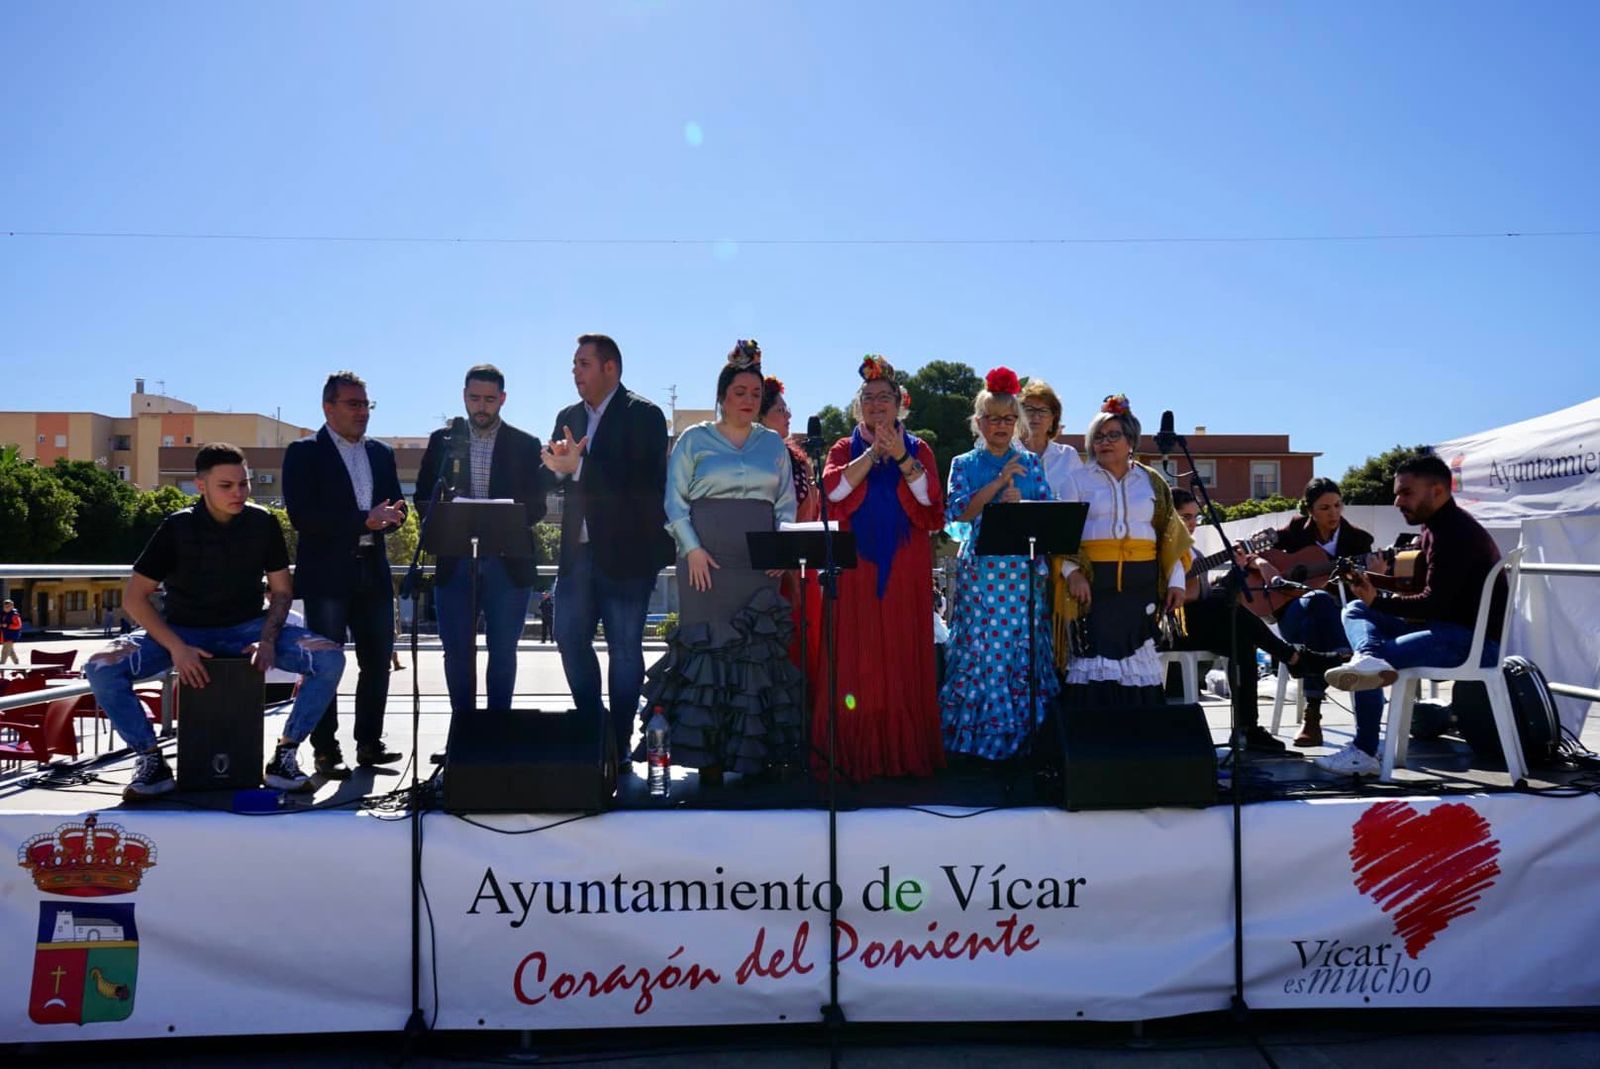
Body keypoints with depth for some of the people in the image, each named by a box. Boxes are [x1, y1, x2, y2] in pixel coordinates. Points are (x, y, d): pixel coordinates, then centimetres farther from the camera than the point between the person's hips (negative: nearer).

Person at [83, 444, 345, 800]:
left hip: (247, 628, 1)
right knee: (102, 668, -26)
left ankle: (285, 755, -10)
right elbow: (134, 597, -10)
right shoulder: (177, 528, -12)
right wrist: (176, 648, -22)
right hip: (183, 630, -1)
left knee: (331, 658, -23)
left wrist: (268, 639, -16)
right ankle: (152, 760, -8)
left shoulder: (263, 523, -7)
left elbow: (281, 590, 2)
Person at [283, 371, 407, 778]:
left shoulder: (381, 453, 16)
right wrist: (364, 520, -19)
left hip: (373, 572, 5)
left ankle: (369, 743, 18)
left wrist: (391, 516, -9)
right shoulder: (304, 453, -2)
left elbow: (396, 505, 16)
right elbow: (301, 515, -13)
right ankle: (325, 752, 7)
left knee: (378, 660, 7)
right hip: (326, 574, -5)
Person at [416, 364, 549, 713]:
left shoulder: (526, 445, 5)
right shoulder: (442, 440, 10)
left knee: (503, 653, 4)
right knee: (457, 653, 5)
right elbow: (423, 498, 10)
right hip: (455, 562, 1)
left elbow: (536, 505, 3)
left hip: (507, 563, -1)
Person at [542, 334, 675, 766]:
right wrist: (558, 465, -12)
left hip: (626, 552, -6)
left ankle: (619, 743, 13)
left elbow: (644, 482, -18)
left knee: (624, 649, 2)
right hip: (578, 551, 6)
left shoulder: (643, 415, -6)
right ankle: (593, 728, 25)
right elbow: (555, 480, 12)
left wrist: (578, 466, -23)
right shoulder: (568, 417, 15)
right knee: (570, 638, 8)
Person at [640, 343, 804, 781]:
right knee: (707, 644, -5)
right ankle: (708, 753, -1)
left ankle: (755, 751, 5)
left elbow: (786, 503, 14)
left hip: (760, 564, 3)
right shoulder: (694, 440, 6)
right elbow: (675, 499, 2)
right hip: (707, 561, -2)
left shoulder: (773, 444, 15)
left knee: (759, 647, -2)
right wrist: (692, 548, -9)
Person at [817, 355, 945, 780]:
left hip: (904, 570, 0)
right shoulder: (844, 450, 12)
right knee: (854, 658, -4)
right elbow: (833, 489, -8)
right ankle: (853, 754, 2)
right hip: (855, 569, 0)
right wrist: (875, 452, -10)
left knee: (903, 656, -1)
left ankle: (904, 752, 6)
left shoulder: (918, 450, 12)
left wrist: (901, 457, -13)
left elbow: (930, 498, -4)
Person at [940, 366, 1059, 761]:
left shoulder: (1030, 463, 13)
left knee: (1023, 650, -2)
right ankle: (975, 737, 4)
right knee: (979, 649, -5)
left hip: (1024, 570, 1)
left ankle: (1020, 736, 7)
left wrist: (1020, 502, -12)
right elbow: (960, 512, -4)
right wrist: (999, 481, -11)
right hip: (979, 571, -1)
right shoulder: (964, 464, 9)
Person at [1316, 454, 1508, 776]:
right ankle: (1367, 657, -27)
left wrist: (1378, 600, -21)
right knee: (1355, 609, 3)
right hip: (1447, 627, 11)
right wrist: (1372, 580, 6)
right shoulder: (1436, 527, 15)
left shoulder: (1454, 532, -17)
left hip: (1474, 641, -11)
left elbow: (1434, 604, -23)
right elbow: (1415, 584, 21)